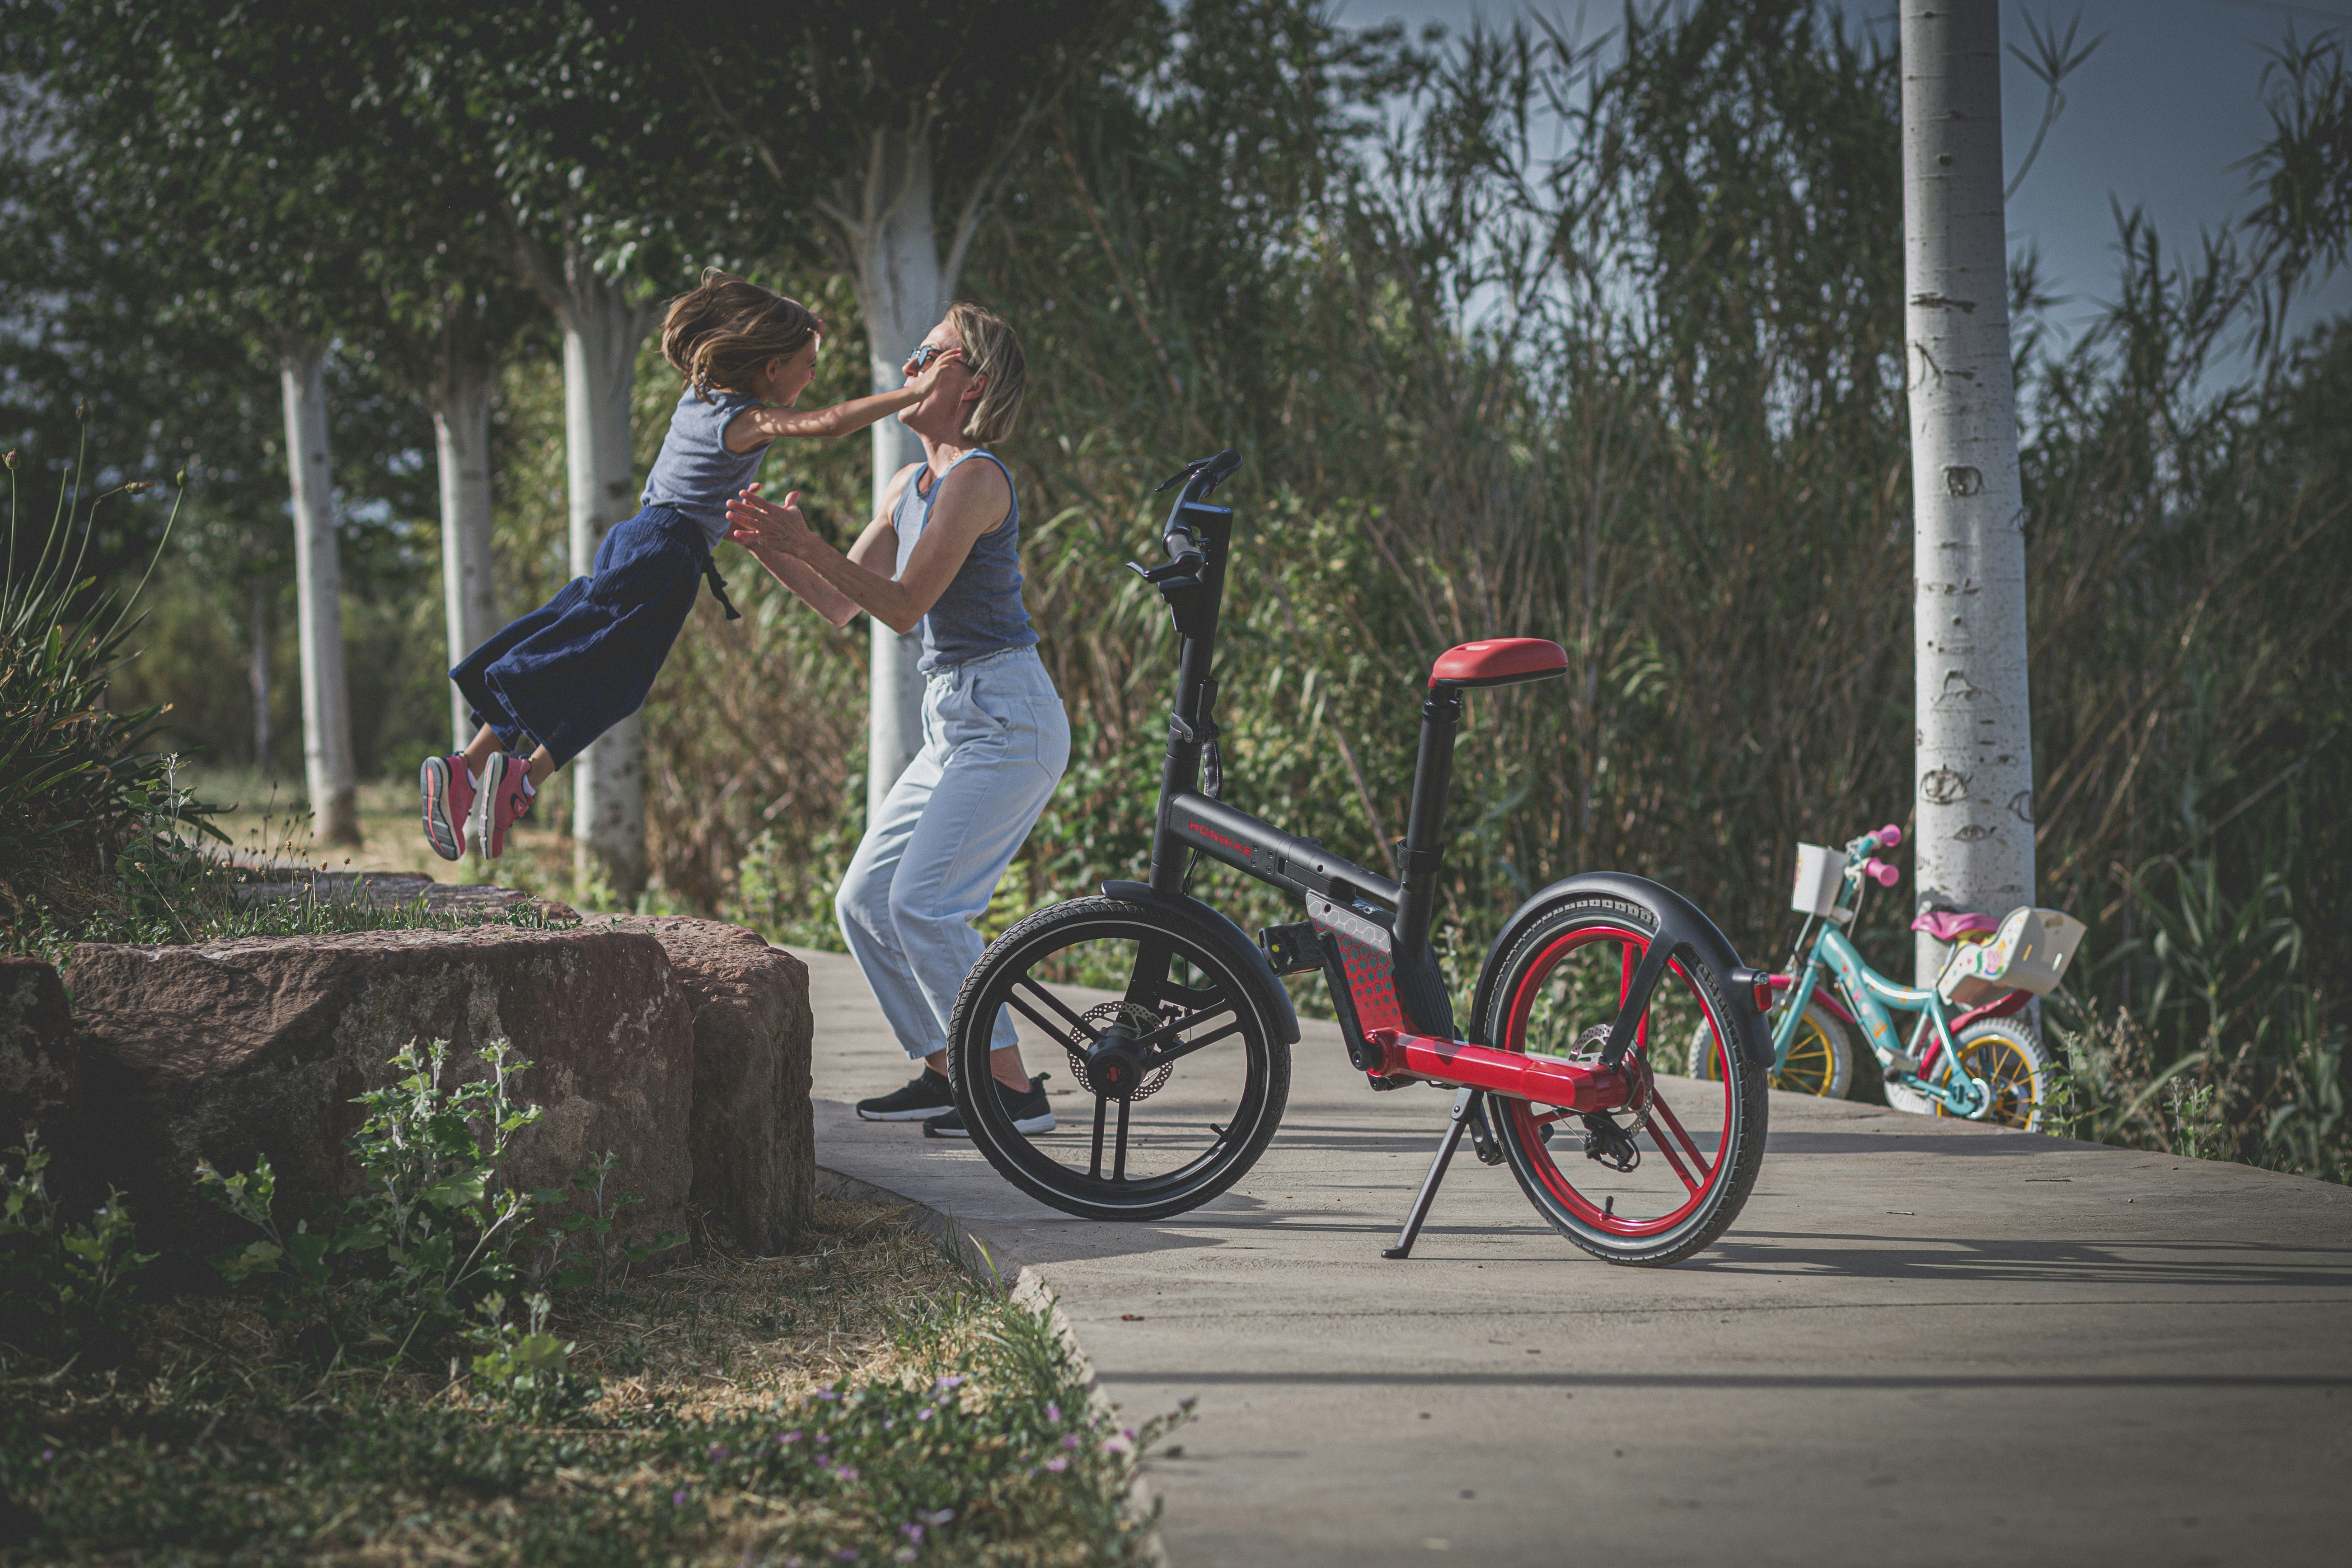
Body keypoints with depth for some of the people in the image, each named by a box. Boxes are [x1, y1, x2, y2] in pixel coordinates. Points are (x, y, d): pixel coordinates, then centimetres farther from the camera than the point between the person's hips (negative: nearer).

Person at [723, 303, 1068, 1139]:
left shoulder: (977, 478, -14)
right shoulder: (909, 485, 14)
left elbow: (904, 604, -18)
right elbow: (841, 604, 15)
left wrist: (806, 544, -20)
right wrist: (769, 547, 1)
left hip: (1009, 721, -9)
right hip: (955, 722, 10)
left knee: (923, 903, -16)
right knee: (864, 901, 8)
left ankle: (1015, 1090, -10)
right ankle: (947, 1073, 15)